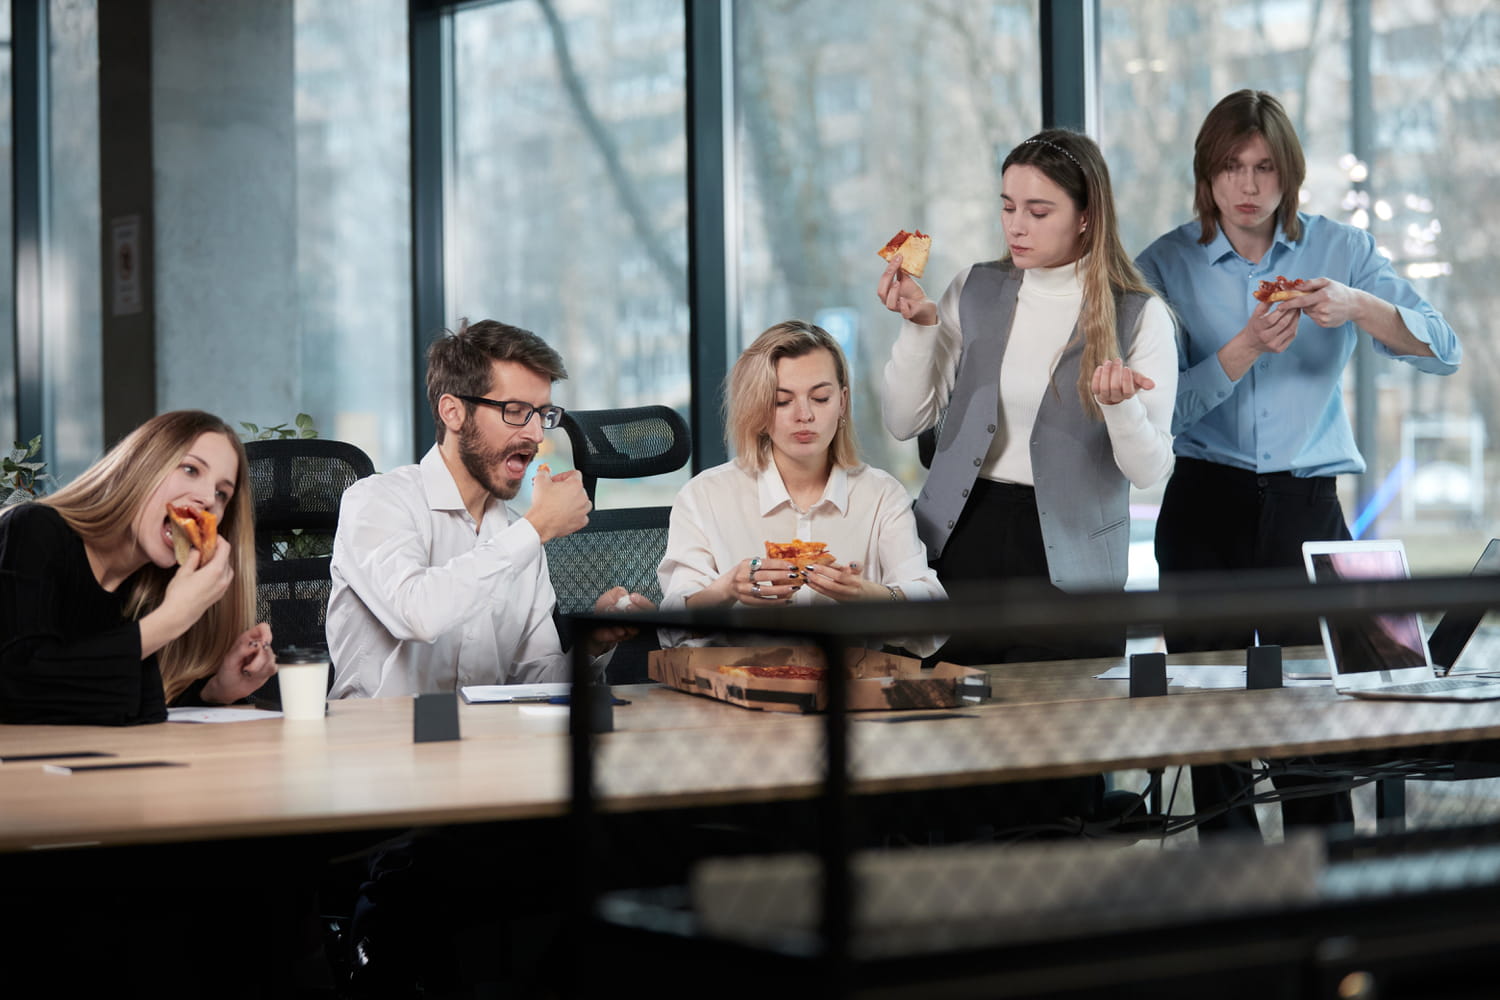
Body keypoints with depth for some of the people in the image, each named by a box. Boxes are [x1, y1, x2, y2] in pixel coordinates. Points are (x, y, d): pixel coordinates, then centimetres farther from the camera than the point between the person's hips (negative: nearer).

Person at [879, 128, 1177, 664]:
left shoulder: (1139, 316, -2)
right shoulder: (974, 290, 6)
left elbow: (1148, 470, -7)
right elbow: (906, 421, 4)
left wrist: (1120, 404, -26)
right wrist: (920, 324, -9)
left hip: (1068, 563, -2)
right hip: (963, 538, 2)